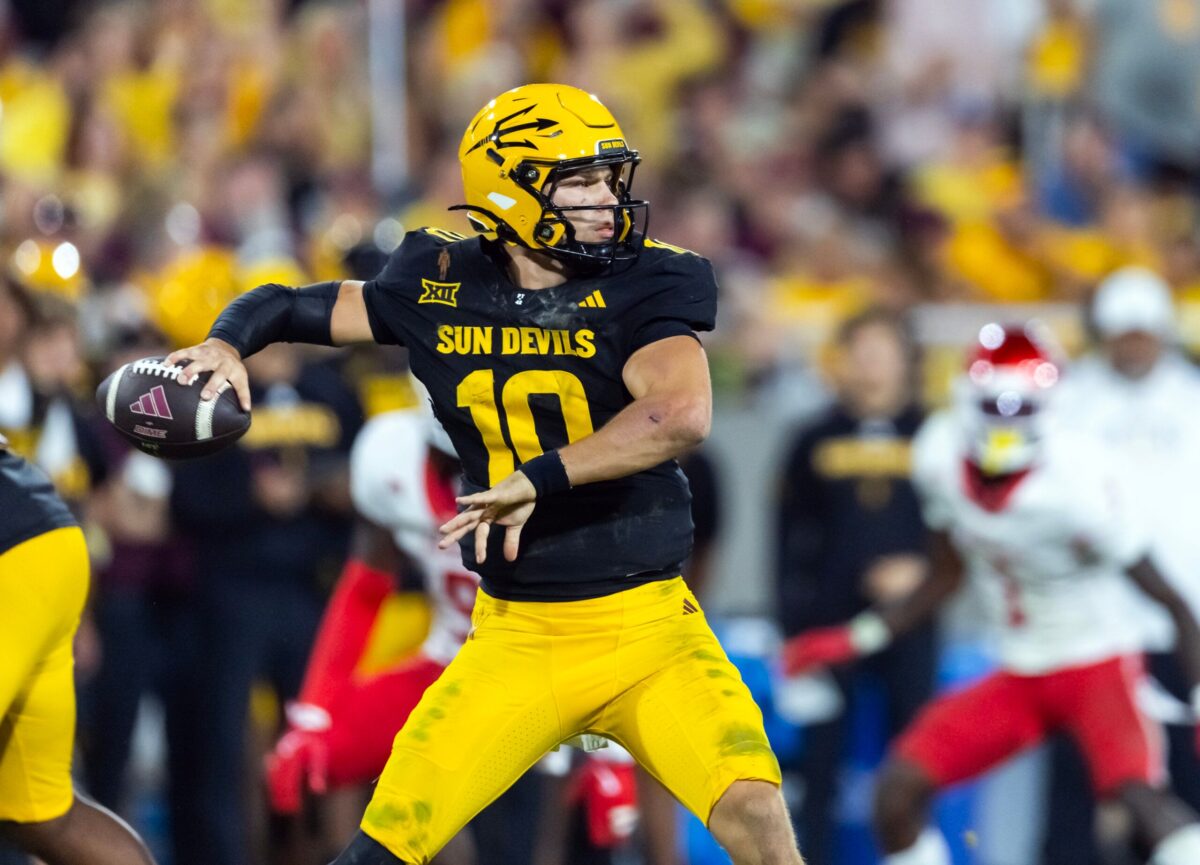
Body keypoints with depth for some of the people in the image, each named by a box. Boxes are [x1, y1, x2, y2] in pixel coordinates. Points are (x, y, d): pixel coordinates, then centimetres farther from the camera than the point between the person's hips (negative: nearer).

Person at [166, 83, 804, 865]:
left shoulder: (644, 287, -9)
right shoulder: (444, 287, 0)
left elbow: (681, 415, -27)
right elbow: (290, 306, 11)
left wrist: (539, 479, -32)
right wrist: (226, 346, -10)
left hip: (650, 632, -2)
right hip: (515, 643, 2)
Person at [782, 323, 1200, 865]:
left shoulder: (1075, 480, -26)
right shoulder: (941, 456, -8)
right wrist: (859, 638, 7)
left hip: (1096, 661, -6)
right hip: (1019, 674, 6)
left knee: (1138, 793, -32)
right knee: (897, 790, -6)